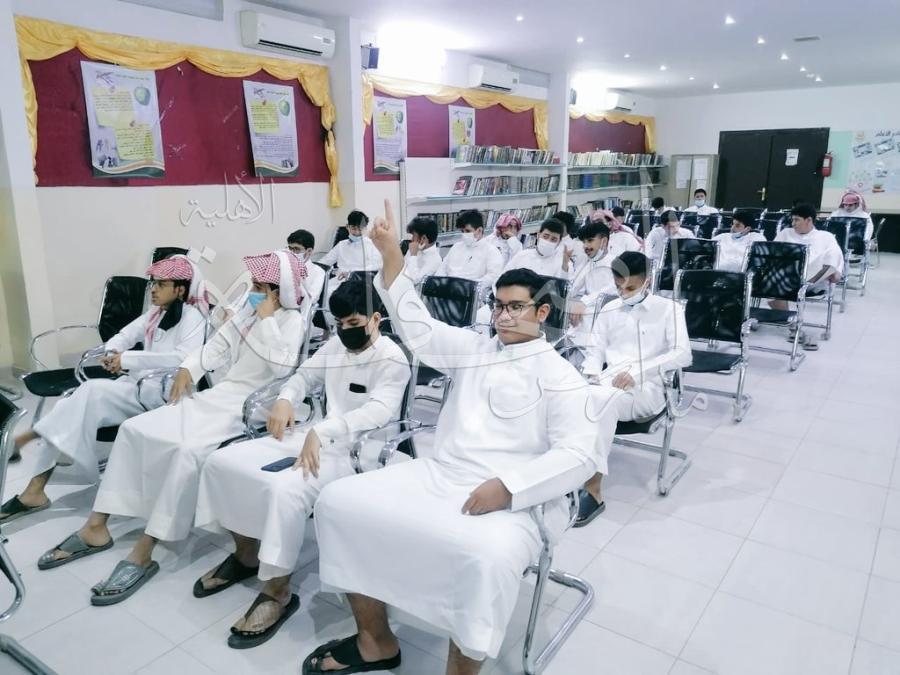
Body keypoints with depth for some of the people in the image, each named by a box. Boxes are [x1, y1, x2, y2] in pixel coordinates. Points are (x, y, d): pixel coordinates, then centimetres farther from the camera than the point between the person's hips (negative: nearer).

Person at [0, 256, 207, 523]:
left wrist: (128, 359, -24)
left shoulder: (192, 317, -8)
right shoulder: (155, 314, 19)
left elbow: (184, 357, -24)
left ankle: (31, 435, -7)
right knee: (70, 403, -10)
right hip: (135, 386, 8)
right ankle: (35, 491, -8)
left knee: (93, 391, -27)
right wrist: (112, 351, -10)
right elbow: (125, 335, 16)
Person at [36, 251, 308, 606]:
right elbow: (219, 344, 18)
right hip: (218, 395, 9)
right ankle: (96, 528, 4)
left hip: (249, 407, -9)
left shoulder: (291, 321, -7)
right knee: (135, 428, -2)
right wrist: (188, 367, 4)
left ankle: (143, 552, -22)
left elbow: (282, 367, -23)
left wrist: (266, 319, -17)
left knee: (188, 449, -32)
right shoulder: (249, 310, 17)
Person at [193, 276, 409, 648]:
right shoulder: (336, 344, 12)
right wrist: (285, 399, 2)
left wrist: (321, 431, -36)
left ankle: (278, 593, -15)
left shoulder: (393, 360, -11)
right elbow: (305, 375, 25)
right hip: (313, 435, 8)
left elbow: (379, 410, -25)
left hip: (355, 450, -8)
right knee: (221, 462, -1)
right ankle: (246, 553, 17)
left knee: (285, 489, -35)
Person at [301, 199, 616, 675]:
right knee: (338, 501, -6)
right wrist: (391, 256, 3)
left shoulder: (559, 376, -1)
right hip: (436, 476, 6)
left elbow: (578, 453, -11)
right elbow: (417, 327, 13)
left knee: (489, 559, -39)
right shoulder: (475, 348, 17)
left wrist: (508, 488, -22)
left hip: (510, 502, -6)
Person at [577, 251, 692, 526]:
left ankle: (591, 491, -19)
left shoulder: (669, 309, 5)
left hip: (647, 387, -5)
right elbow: (596, 348, 17)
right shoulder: (609, 310, 19)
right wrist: (592, 373, -7)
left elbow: (682, 354, -8)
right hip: (608, 381, 5)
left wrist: (637, 371, -20)